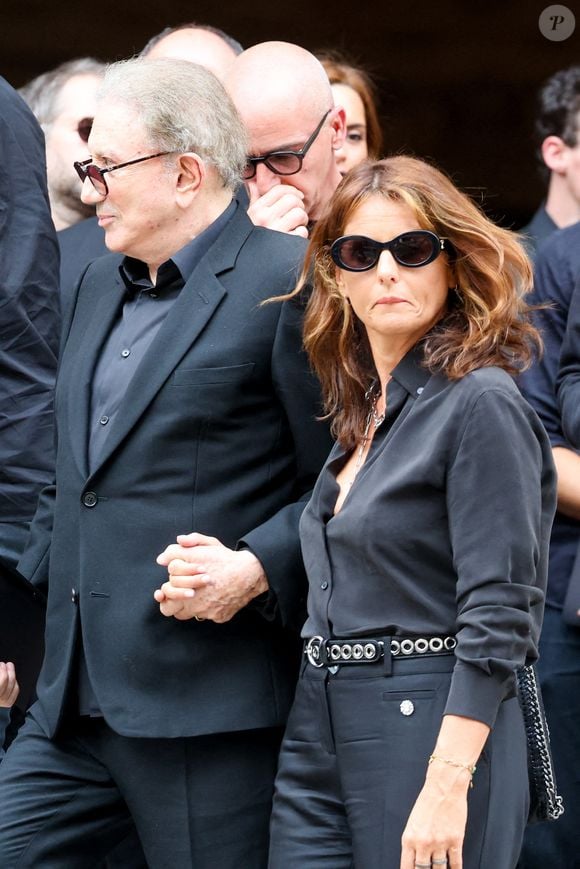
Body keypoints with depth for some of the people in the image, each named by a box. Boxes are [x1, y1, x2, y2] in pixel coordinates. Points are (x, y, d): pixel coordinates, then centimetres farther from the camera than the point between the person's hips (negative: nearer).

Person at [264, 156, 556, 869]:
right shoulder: (360, 411, 15)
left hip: (433, 729, -7)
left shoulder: (481, 404, -10)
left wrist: (446, 789, -21)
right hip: (319, 736, 7)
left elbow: (499, 618, -16)